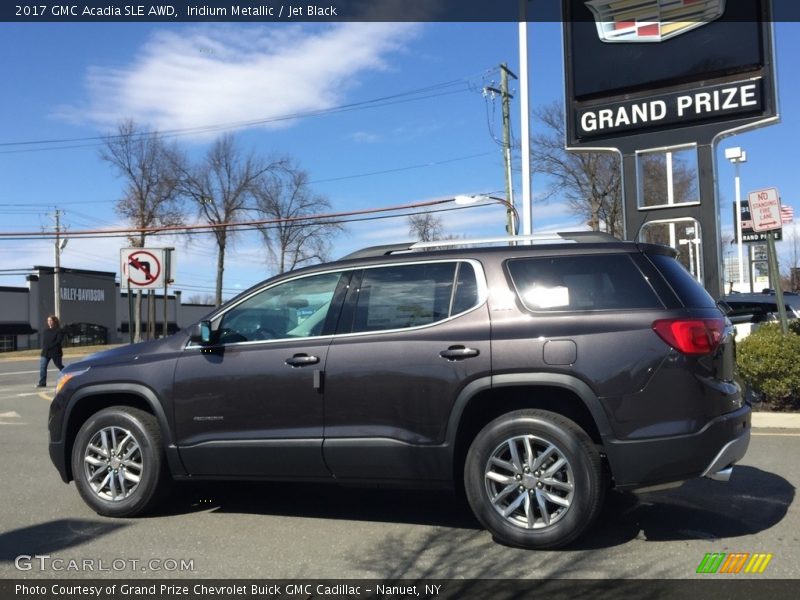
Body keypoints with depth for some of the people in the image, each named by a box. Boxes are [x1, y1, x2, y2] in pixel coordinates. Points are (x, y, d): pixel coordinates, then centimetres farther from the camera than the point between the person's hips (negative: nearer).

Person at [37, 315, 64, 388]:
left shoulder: (59, 331, -7)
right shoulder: (46, 331, 14)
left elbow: (58, 341, -15)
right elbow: (43, 340, 14)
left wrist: (49, 347, -19)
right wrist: (44, 347, -5)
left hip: (55, 352, -6)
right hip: (45, 352, 6)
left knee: (59, 366, 6)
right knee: (42, 367, -2)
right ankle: (42, 383, 1)